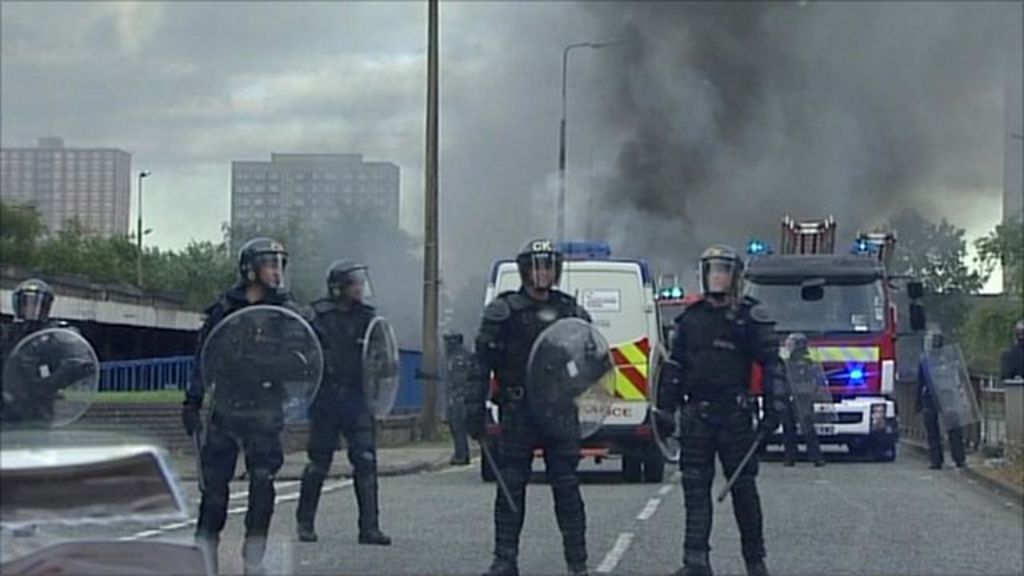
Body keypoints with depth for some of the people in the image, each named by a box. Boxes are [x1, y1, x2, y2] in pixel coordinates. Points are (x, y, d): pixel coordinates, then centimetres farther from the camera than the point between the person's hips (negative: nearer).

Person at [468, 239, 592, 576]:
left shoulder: (570, 312, 11)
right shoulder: (503, 312, 2)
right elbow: (482, 363, -1)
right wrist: (475, 409, -8)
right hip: (518, 412, -2)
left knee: (567, 488, 0)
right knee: (510, 487, 0)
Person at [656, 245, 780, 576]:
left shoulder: (750, 318, 0)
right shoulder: (691, 318, 13)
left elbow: (771, 365, -4)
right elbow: (674, 366, 17)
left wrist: (771, 411, -12)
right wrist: (665, 409, 11)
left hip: (734, 415, -4)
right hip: (695, 415, 4)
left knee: (743, 487, 3)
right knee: (695, 487, 0)